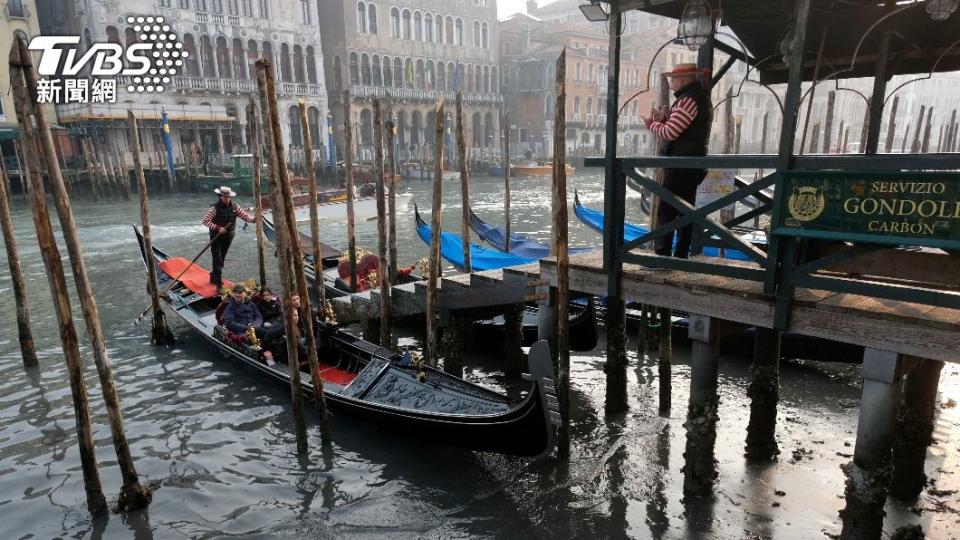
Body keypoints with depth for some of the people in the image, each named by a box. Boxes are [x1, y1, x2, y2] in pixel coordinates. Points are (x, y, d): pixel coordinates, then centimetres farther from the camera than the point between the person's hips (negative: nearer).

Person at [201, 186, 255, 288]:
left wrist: (253, 219, -27)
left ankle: (214, 277, 34)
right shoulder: (215, 207, -14)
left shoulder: (235, 207, 0)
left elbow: (244, 215, -6)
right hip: (216, 237, -5)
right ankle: (218, 282, -5)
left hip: (228, 236, 5)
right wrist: (218, 228, -24)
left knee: (222, 258, 16)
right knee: (217, 259, -7)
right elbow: (205, 221, -16)